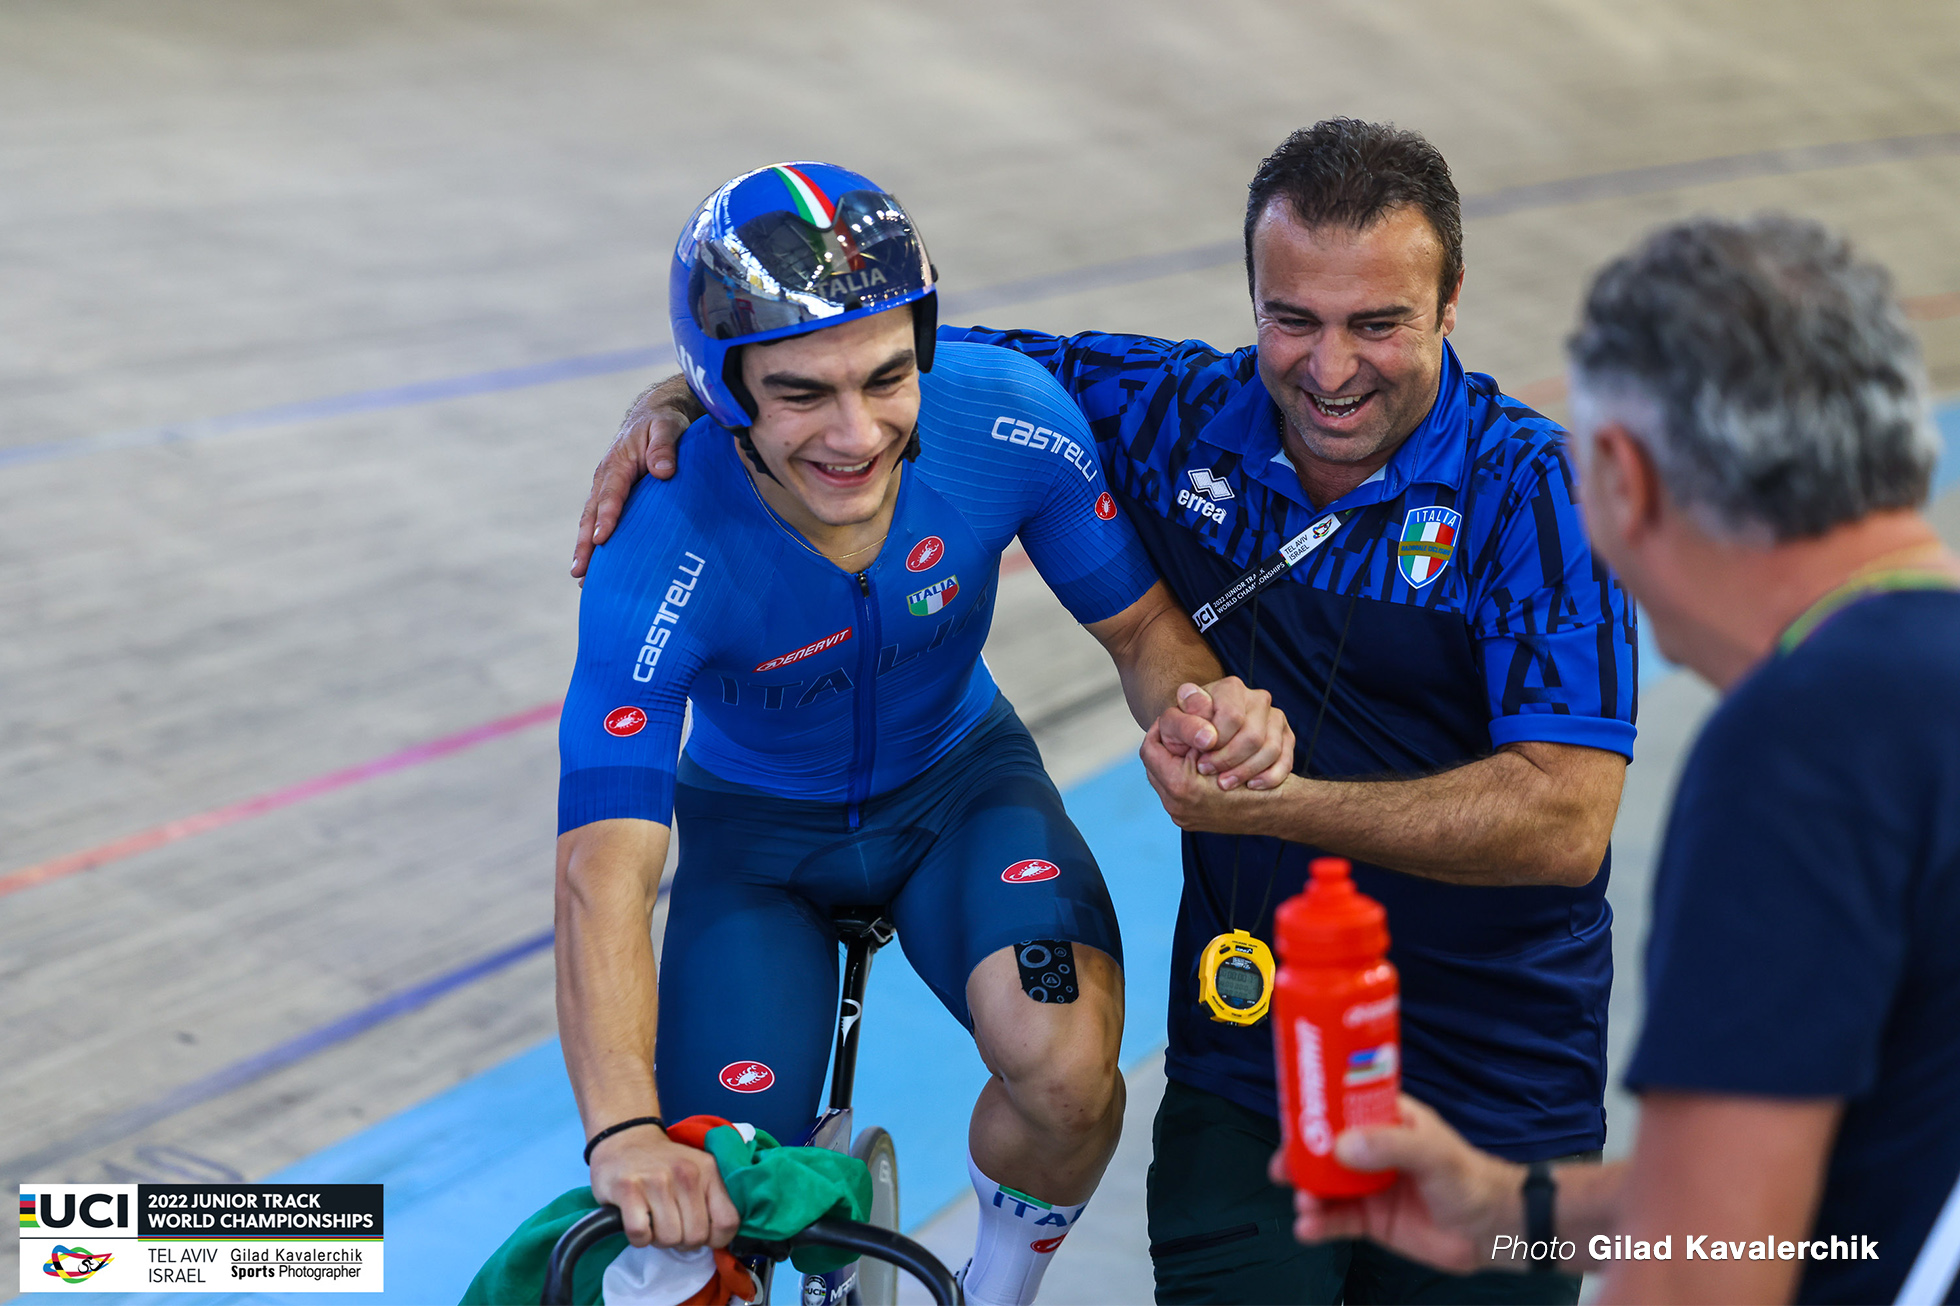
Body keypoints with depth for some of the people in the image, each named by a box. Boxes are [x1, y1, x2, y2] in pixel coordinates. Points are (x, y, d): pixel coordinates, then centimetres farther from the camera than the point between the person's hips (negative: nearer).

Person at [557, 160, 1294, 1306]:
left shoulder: (1010, 418, -27)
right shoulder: (662, 558, -34)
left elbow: (1144, 626, -12)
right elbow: (606, 873, -40)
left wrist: (1201, 701, -36)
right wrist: (623, 1133, -55)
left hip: (960, 781, 1)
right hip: (760, 828, -1)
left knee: (1069, 1074, -28)